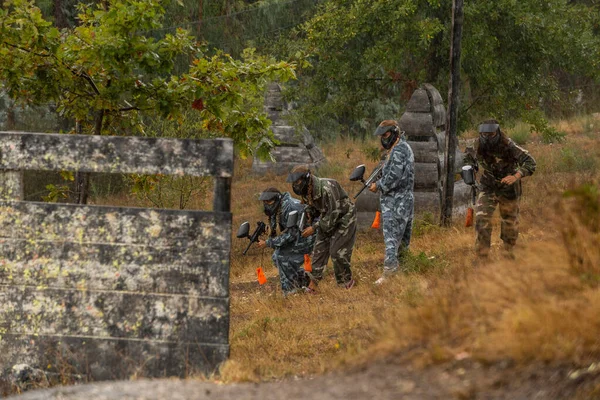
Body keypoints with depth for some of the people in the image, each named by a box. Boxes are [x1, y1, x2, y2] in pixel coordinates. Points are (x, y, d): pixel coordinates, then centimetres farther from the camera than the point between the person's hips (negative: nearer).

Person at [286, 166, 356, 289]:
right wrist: (308, 215, -9)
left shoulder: (326, 188, -34)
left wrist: (314, 228, -29)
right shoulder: (307, 190, -7)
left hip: (343, 218, -8)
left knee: (337, 252, -8)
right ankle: (314, 280, 10)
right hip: (328, 219, 8)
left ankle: (346, 281, 11)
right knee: (319, 249, 4)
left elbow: (334, 213, -31)